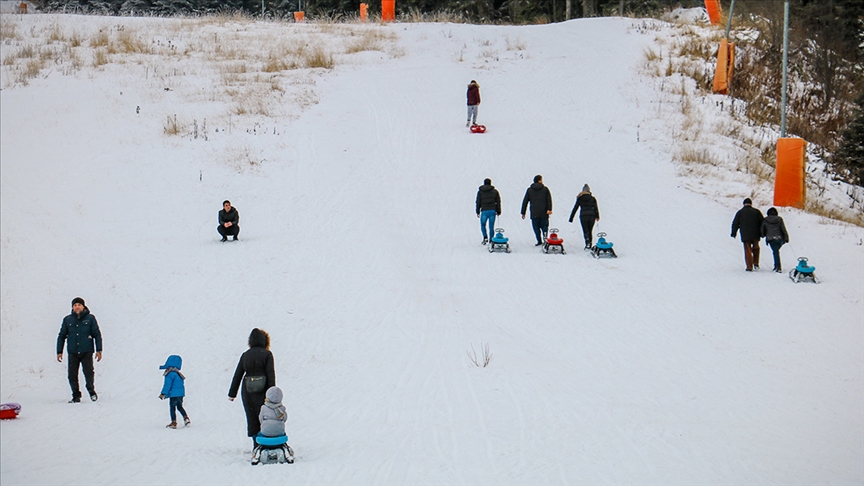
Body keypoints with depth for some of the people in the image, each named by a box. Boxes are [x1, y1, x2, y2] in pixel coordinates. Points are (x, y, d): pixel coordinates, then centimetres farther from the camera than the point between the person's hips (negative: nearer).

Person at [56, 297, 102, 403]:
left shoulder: (90, 318, 3)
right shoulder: (67, 320, 8)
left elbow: (97, 334, 6)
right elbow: (61, 336, 14)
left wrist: (99, 350, 0)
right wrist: (59, 352, 9)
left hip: (87, 352, -2)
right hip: (73, 353, 2)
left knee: (89, 372, -8)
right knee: (72, 375, 0)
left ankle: (91, 391, 14)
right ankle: (76, 396, 11)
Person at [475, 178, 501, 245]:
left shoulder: (480, 192, 6)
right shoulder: (495, 191, 8)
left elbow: (478, 202, 6)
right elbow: (498, 202, 8)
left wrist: (478, 212, 12)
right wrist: (498, 212, 14)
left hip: (484, 211, -1)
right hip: (492, 211, 1)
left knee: (483, 225, 14)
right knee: (491, 226, 5)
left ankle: (485, 237, -5)